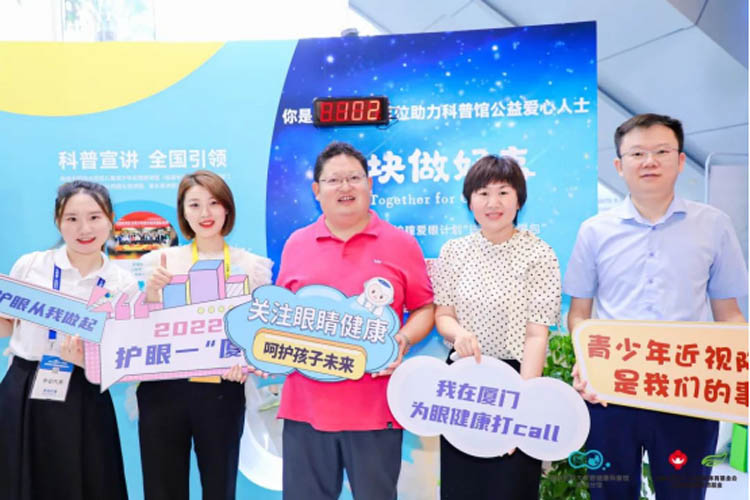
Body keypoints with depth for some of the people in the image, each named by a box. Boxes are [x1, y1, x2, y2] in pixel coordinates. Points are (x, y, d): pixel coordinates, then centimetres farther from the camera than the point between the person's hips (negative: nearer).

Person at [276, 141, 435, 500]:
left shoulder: (400, 244, 1)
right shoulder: (296, 244, 8)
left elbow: (424, 309, 5)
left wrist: (404, 339, -14)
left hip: (375, 407, -2)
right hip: (305, 405, 2)